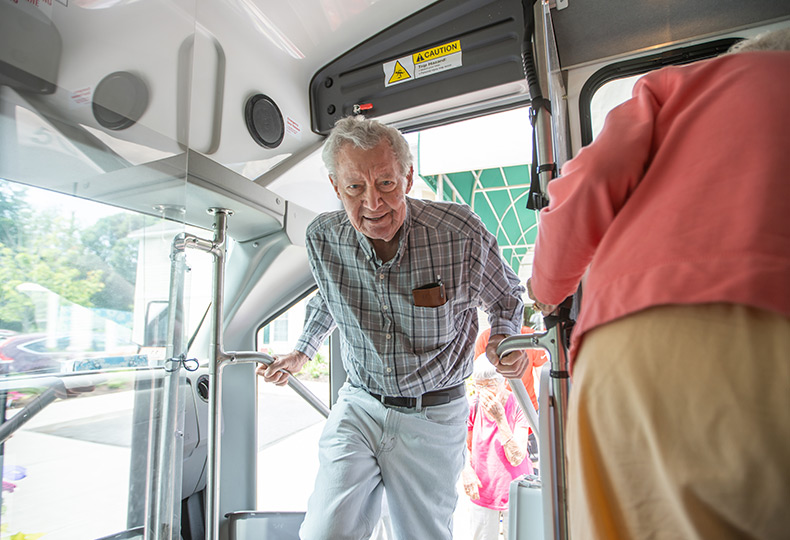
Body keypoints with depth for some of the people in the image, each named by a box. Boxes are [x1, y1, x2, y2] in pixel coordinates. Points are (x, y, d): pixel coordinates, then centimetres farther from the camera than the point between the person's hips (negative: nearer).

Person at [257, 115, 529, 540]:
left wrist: (503, 338, -18)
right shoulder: (322, 237, -11)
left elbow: (506, 296, 1)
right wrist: (302, 352, 21)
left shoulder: (461, 232, -20)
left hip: (432, 418, -1)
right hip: (358, 407, 2)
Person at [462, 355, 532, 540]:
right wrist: (467, 471, -11)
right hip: (482, 489, 2)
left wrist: (500, 418, -29)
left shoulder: (518, 407, -17)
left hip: (514, 490, -2)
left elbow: (516, 458, -23)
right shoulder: (474, 407, -10)